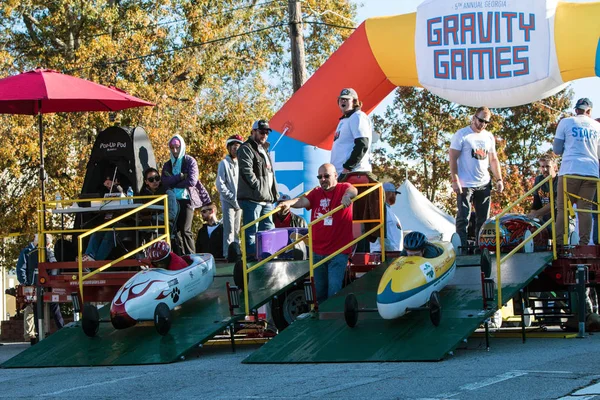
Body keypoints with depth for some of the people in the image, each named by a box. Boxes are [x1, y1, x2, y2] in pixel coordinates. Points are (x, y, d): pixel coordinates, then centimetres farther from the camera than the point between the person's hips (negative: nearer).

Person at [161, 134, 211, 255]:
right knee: (176, 230, 0)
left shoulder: (190, 161, 4)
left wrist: (173, 182, -4)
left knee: (185, 230, -11)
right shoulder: (168, 165, 17)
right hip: (173, 201, 5)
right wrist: (179, 177, -12)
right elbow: (164, 181, -1)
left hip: (186, 199, -5)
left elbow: (192, 181, -10)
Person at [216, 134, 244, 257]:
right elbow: (220, 185, -8)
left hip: (238, 203, 5)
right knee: (229, 229, -11)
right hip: (228, 202, -5)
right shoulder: (224, 163, -3)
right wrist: (233, 198, -12)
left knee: (237, 230, 8)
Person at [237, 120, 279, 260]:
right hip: (252, 198, -10)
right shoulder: (246, 149, -4)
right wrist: (259, 187, -20)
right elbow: (247, 172, -17)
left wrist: (273, 193, 17)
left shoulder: (264, 150, 26)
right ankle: (251, 257, -9)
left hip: (266, 199, 10)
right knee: (251, 230, -8)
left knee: (268, 229, 11)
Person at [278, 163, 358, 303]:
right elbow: (303, 201, -8)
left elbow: (353, 191, -25)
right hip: (318, 250, 5)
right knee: (319, 291, 13)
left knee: (334, 290, -11)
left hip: (338, 251, -5)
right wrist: (289, 203, -30)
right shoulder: (316, 193, 9)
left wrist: (348, 195, -50)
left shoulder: (343, 188, -2)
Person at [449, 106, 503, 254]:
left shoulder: (489, 137, 14)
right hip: (465, 185, -6)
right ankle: (463, 247, -5)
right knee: (463, 218, -6)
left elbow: (493, 159, 21)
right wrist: (455, 181, -15)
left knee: (483, 219, 7)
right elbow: (453, 159, -8)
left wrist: (499, 179, 12)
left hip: (484, 184, 6)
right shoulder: (461, 135, -4)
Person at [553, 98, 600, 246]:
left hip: (570, 170, -2)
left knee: (563, 208, -1)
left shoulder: (566, 122, 7)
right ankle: (584, 244, -7)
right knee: (585, 208, 3)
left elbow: (556, 150, 10)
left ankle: (559, 244, -11)